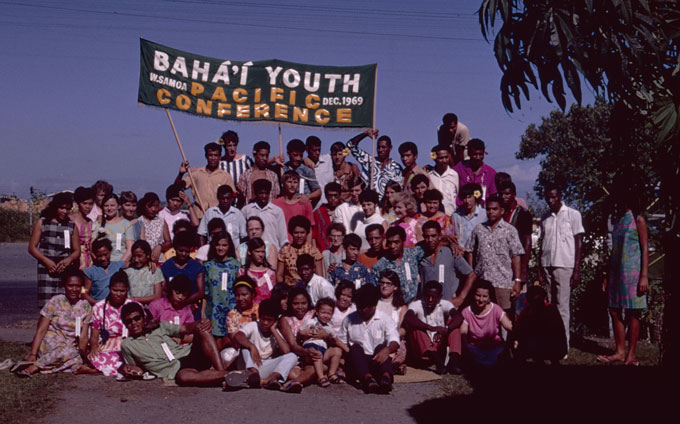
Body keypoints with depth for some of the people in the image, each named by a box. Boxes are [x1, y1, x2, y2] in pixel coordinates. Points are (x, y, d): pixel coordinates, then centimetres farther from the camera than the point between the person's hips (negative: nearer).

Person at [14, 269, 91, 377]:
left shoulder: (86, 307, 4)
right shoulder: (55, 302, -4)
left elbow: (83, 337, 0)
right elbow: (41, 330, -8)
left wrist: (82, 355, -15)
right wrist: (32, 354, -19)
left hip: (71, 348, 4)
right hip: (49, 343, -4)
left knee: (77, 360, -31)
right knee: (71, 352, -36)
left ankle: (35, 365, -18)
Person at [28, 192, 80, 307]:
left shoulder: (72, 226, 15)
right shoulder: (42, 223, 9)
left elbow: (77, 250, 15)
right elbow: (32, 247, 5)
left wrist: (69, 259, -8)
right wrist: (46, 261, -10)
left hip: (65, 270, 2)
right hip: (46, 269, -2)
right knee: (47, 306, -10)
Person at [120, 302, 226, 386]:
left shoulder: (160, 327, 20)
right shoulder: (127, 345, 16)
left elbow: (186, 329, 13)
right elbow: (136, 368, 25)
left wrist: (203, 323, -8)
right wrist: (128, 369, 0)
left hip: (190, 356, 4)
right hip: (177, 371, -4)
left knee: (201, 329, -25)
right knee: (183, 377, -42)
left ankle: (222, 371, -36)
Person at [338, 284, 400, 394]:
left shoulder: (385, 320, 4)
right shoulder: (349, 320, 12)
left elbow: (394, 341, -12)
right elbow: (341, 343, 17)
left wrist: (387, 350, -35)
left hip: (377, 361, -1)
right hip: (357, 362, 2)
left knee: (381, 347, -29)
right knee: (355, 348, -27)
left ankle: (386, 377, -58)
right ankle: (368, 379, -53)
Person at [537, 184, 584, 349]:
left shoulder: (573, 215, 2)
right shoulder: (545, 217, 15)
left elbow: (578, 243, 0)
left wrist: (577, 270, -7)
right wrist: (540, 269, 10)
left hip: (565, 266, -4)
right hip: (547, 265, 4)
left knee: (562, 305, -7)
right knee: (550, 304, 3)